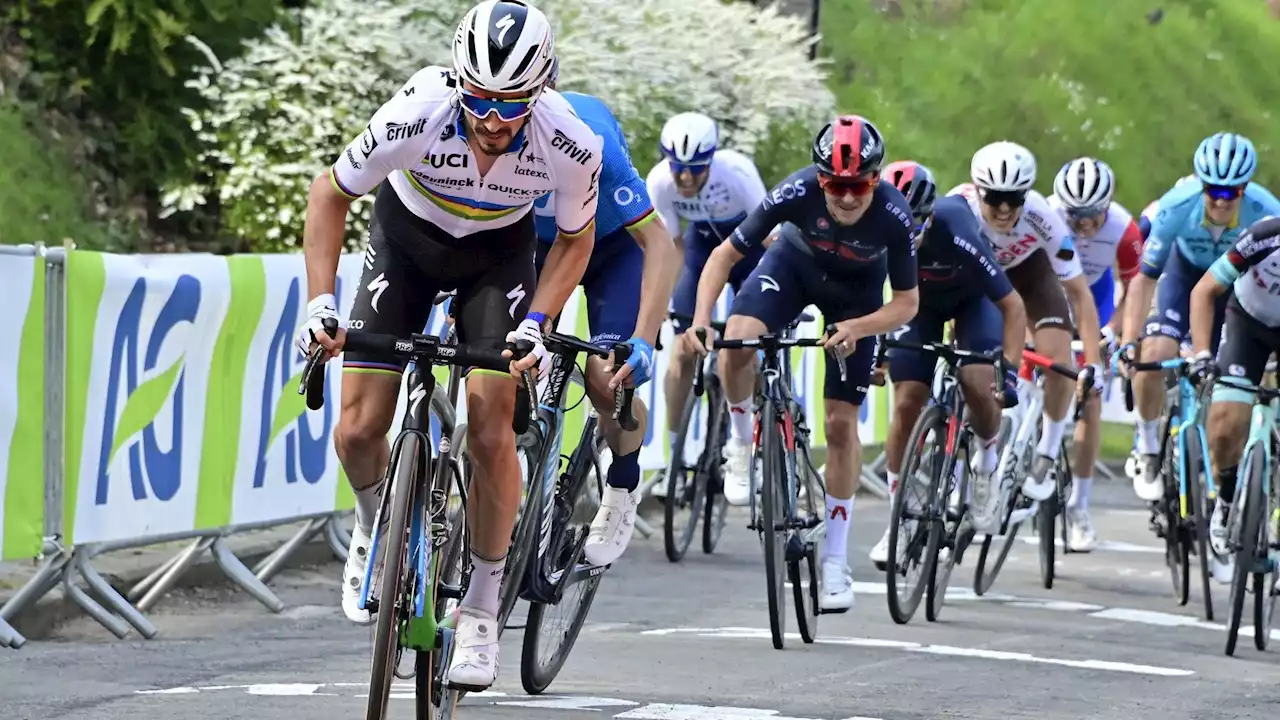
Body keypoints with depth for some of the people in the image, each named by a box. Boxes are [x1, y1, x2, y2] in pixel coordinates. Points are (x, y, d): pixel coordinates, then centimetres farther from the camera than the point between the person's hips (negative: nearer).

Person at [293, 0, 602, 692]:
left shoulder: (570, 147, -32)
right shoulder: (417, 115, -35)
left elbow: (575, 238, -9)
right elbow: (330, 193, -16)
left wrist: (535, 324, -22)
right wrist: (320, 301, -23)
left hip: (498, 252, 0)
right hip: (408, 235, 0)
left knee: (490, 431, -16)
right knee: (357, 432, -9)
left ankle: (482, 608, 0)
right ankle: (376, 526, 25)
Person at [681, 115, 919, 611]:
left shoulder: (893, 215, -34)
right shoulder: (798, 192, -35)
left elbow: (907, 302, -23)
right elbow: (726, 254, -25)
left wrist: (857, 328, -41)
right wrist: (700, 320, -39)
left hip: (857, 290, 0)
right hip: (794, 265, 0)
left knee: (841, 422, -3)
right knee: (736, 339, -31)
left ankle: (835, 560, 9)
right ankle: (741, 444, -2)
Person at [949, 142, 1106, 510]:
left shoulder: (1042, 219, -37)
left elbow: (1078, 292, -31)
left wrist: (1094, 364, -35)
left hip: (1027, 268, 0)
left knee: (1059, 363, -17)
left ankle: (1046, 457, 4)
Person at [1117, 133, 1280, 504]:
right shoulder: (1177, 206, -34)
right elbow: (1145, 277, -27)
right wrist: (1128, 341, -34)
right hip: (1187, 270, 0)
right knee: (1153, 357, -22)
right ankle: (1148, 453, -1)